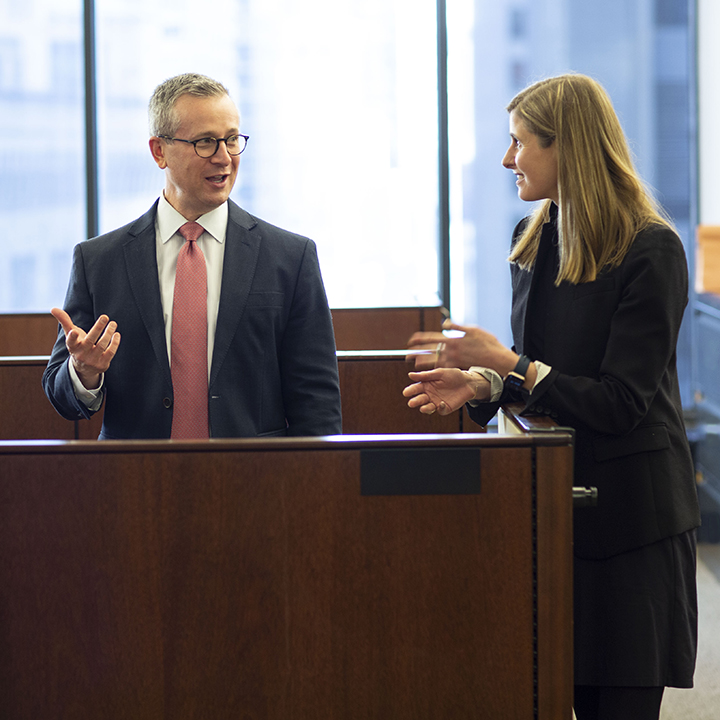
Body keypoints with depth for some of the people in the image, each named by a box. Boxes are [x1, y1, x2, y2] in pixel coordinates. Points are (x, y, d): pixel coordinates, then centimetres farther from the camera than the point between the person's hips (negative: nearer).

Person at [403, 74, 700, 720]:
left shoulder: (651, 250, -12)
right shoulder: (532, 241, 11)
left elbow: (619, 402, -16)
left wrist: (508, 363, -19)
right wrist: (481, 382, 0)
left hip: (628, 508, -7)